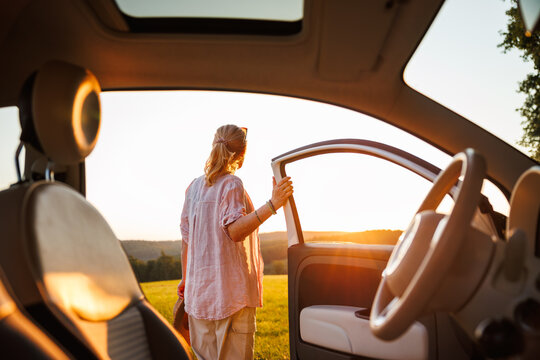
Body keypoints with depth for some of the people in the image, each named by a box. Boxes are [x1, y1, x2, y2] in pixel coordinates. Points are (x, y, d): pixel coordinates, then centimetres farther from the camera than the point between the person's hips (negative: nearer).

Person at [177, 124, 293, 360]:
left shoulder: (194, 186, 9)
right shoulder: (231, 184, -9)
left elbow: (186, 238, 12)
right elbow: (234, 230, -24)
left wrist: (185, 277, 20)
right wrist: (272, 205, -31)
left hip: (199, 288, 7)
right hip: (231, 288, -6)